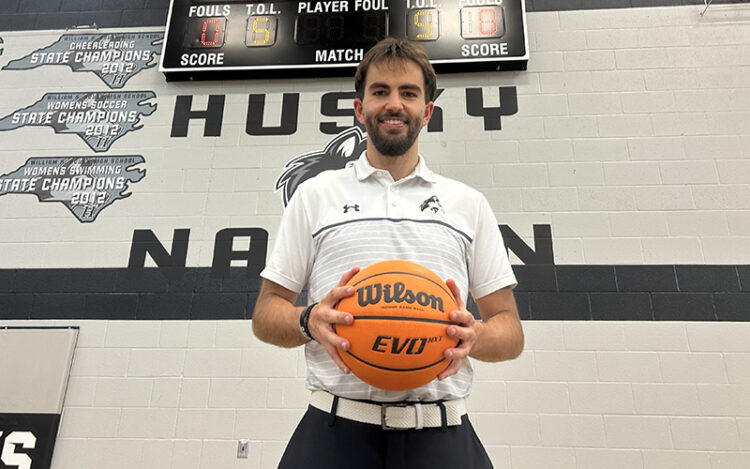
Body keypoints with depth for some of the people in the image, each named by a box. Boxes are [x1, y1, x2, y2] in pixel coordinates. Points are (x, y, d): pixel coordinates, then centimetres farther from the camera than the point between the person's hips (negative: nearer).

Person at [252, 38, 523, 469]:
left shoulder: (469, 204, 10)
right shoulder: (315, 195, 8)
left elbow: (511, 330, 9)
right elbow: (266, 314, 7)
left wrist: (475, 336, -14)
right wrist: (310, 321, -14)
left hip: (440, 433, 1)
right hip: (336, 430, 0)